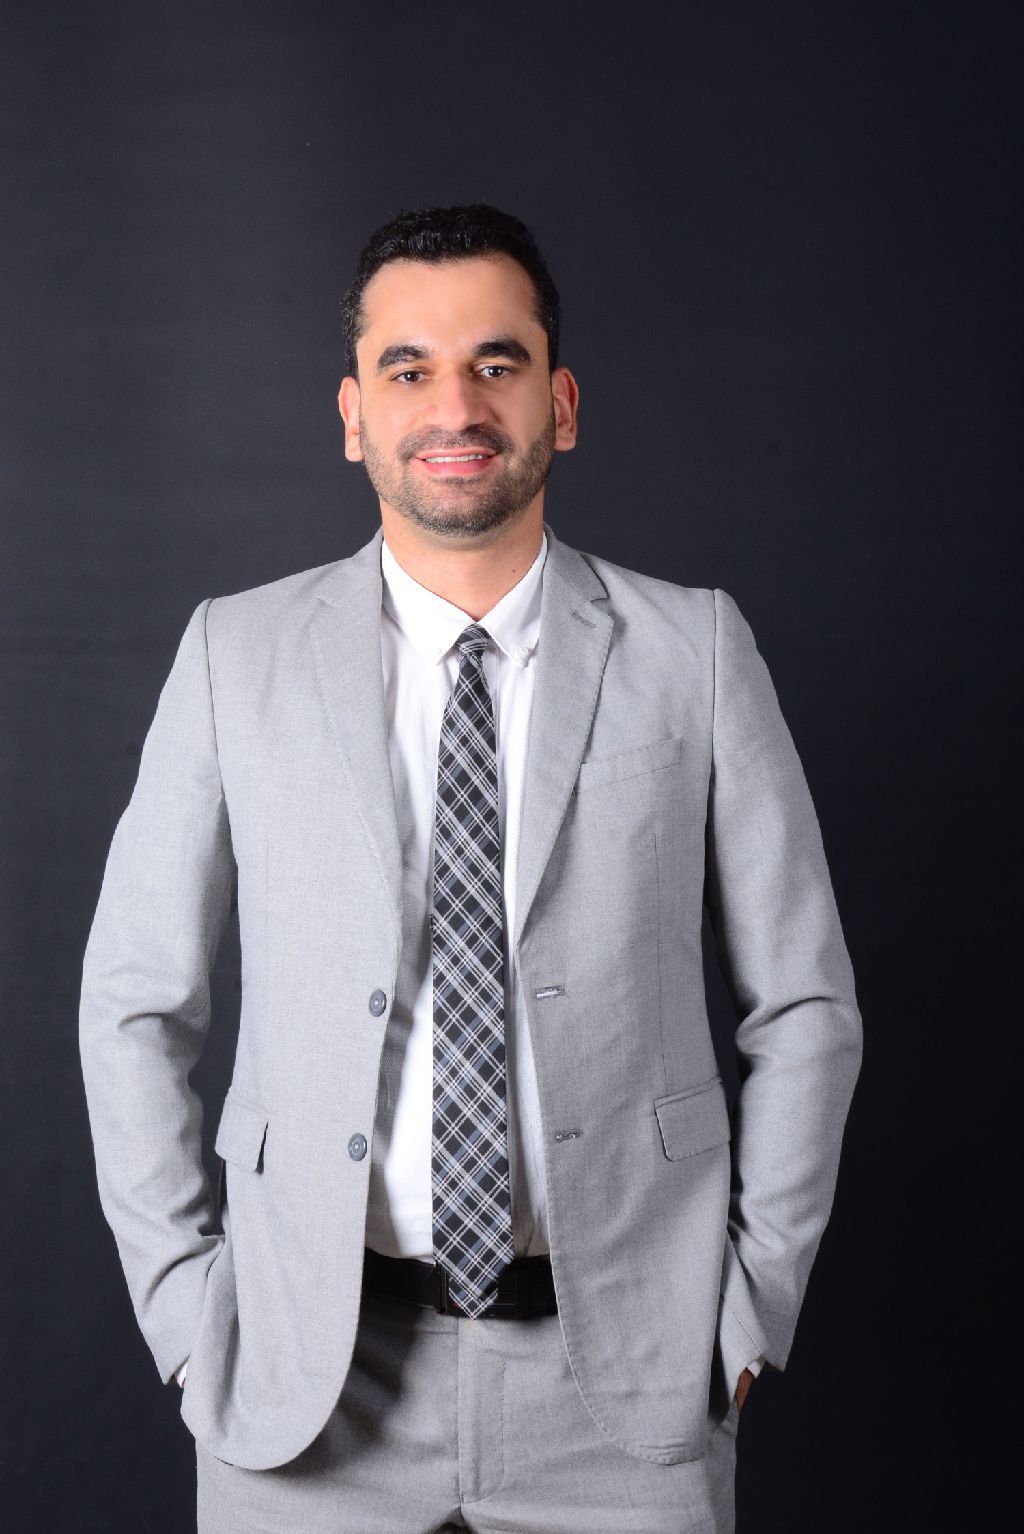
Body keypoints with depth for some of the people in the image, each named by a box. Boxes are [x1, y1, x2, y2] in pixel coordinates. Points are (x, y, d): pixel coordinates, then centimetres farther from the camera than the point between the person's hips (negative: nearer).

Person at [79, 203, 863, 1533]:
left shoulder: (694, 648, -1)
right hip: (313, 1384, 1)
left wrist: (752, 1306, 1)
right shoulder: (236, 654, 0)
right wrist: (191, 1315, 0)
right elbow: (137, 1007, 5)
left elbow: (804, 1006, 4)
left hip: (623, 1381, 0)